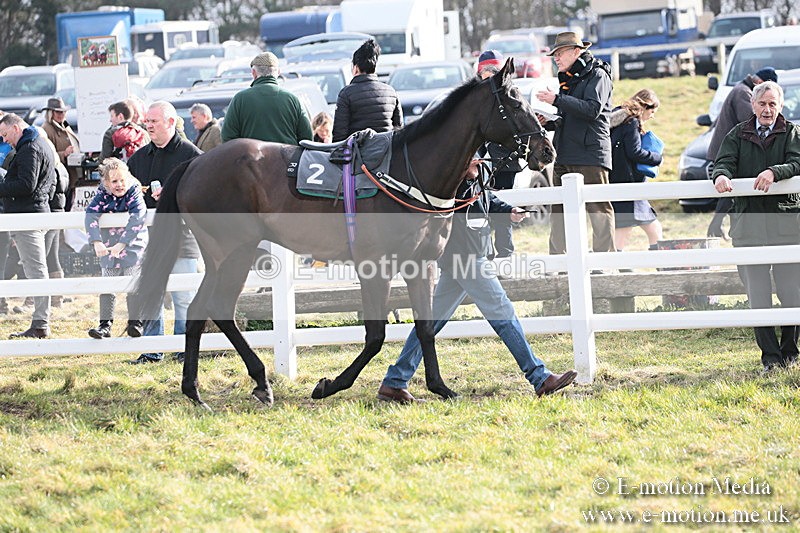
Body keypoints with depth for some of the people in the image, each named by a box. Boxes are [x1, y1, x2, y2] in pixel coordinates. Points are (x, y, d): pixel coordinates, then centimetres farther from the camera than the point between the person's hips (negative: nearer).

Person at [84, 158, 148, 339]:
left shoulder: (135, 194, -14)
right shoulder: (102, 195, -6)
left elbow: (136, 221, -25)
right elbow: (91, 215, -18)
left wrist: (121, 244, -33)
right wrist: (96, 242, -32)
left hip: (131, 247, -3)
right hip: (108, 247, 3)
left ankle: (135, 322, 7)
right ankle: (105, 325, 4)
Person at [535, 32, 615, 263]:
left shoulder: (597, 75, -3)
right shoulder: (567, 79, 22)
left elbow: (592, 109, -19)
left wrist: (557, 99, -20)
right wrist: (548, 122, 8)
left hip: (590, 155, -8)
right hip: (564, 157, 8)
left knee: (598, 208, -8)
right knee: (559, 210, 4)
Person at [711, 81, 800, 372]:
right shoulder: (738, 135, 14)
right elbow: (724, 162, 2)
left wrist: (775, 172, -28)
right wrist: (721, 175, -22)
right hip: (748, 222, 2)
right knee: (757, 293, 0)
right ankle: (770, 356, 4)